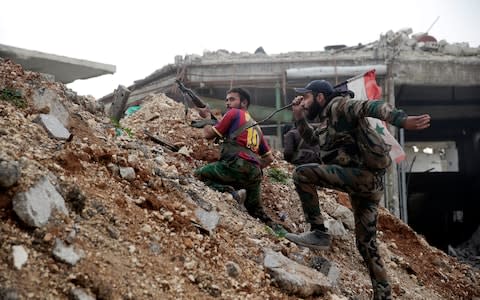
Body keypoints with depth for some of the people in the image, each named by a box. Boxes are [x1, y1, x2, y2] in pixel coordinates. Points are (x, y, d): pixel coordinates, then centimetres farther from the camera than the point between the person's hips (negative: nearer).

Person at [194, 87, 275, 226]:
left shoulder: (234, 113, 8)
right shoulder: (255, 126, 30)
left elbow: (208, 134, 8)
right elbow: (269, 158, 29)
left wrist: (207, 116, 25)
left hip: (237, 165, -8)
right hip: (255, 173, 8)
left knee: (199, 174, -1)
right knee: (258, 213, 18)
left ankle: (231, 192, -19)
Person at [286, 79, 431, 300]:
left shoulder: (338, 105, -2)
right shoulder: (328, 118, 25)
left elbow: (372, 107, -18)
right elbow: (311, 139, 40)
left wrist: (402, 120, -33)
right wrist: (299, 117, 26)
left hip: (362, 174, -10)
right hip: (370, 182, 10)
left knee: (302, 174, -17)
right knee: (366, 243, 15)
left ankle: (318, 232, -15)